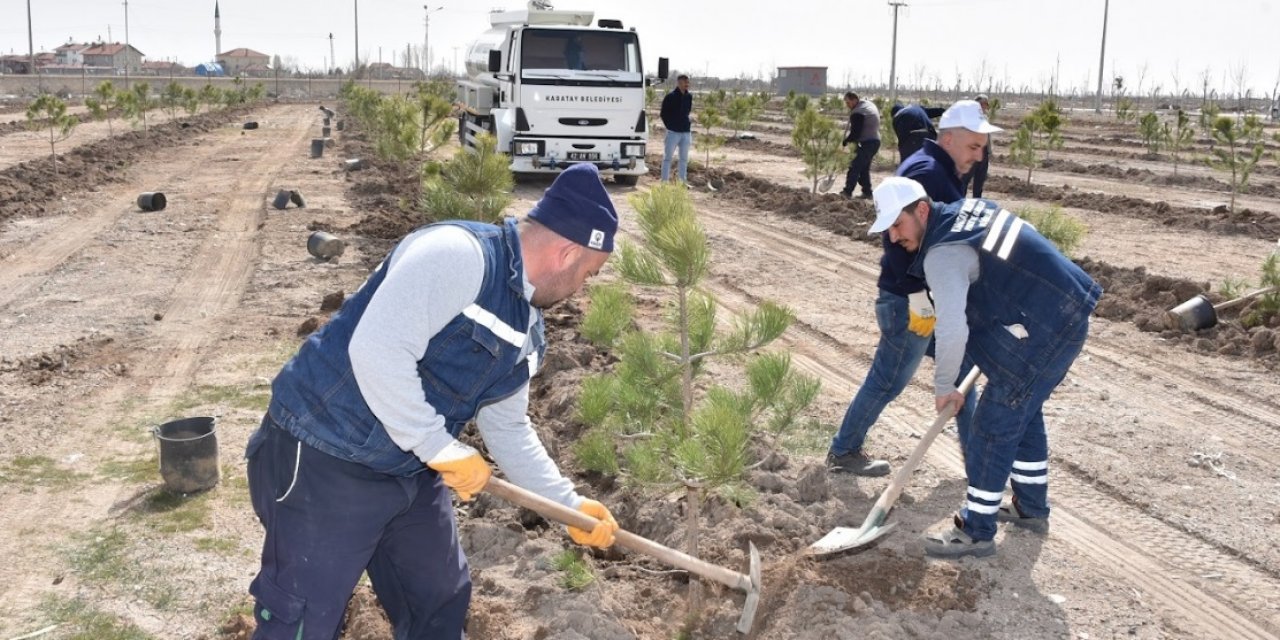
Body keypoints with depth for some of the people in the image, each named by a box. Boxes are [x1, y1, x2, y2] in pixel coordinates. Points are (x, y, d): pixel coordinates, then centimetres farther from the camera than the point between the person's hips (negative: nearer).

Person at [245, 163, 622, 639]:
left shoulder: (526, 327, 8)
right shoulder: (458, 254, -22)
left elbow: (508, 429, 16)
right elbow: (377, 350, -32)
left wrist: (570, 504, 12)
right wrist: (443, 450, -25)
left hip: (412, 471, 9)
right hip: (324, 459, -9)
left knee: (441, 601, 19)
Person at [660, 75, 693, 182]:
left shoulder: (689, 97, 8)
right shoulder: (670, 96, -6)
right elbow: (664, 114, -1)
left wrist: (688, 124, 10)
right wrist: (669, 126, -4)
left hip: (686, 132, 5)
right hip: (673, 132, -5)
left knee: (684, 158, 9)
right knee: (667, 157, 0)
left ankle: (683, 181, 15)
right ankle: (664, 180, 3)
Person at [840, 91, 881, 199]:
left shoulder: (857, 113, -16)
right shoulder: (869, 105, 15)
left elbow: (855, 133, -18)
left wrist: (845, 142, -6)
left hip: (866, 143, -10)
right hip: (875, 141, 10)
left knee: (855, 167, -7)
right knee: (864, 168, 16)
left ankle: (847, 191, -8)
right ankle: (867, 192, 18)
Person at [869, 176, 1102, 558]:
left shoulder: (942, 254, -20)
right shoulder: (967, 208, 9)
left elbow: (952, 332, -28)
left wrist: (944, 387, -11)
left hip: (1045, 332, -10)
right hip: (1067, 312, 10)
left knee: (994, 426, -2)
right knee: (1024, 412, 23)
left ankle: (976, 530, 9)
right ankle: (1031, 507, 37)